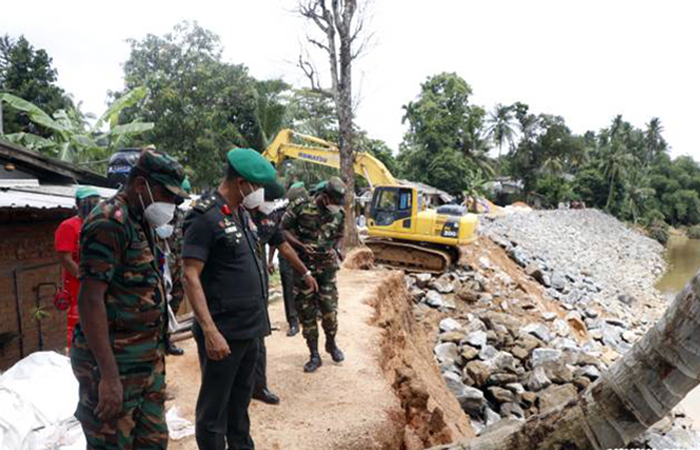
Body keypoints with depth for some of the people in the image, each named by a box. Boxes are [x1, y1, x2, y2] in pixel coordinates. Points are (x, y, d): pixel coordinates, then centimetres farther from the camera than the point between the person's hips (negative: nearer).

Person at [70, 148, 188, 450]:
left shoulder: (139, 222, 13)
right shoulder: (109, 221, -16)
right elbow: (90, 300, -22)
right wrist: (109, 377, -24)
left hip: (148, 360, 9)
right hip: (115, 363, -9)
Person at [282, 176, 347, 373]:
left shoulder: (339, 214, 1)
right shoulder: (301, 208, -11)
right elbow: (284, 230, -5)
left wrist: (334, 250, -2)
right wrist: (302, 246, -17)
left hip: (327, 268, 2)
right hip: (303, 267, -2)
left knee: (329, 309, 0)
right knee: (306, 312, 4)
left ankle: (331, 344, 28)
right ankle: (314, 355, 16)